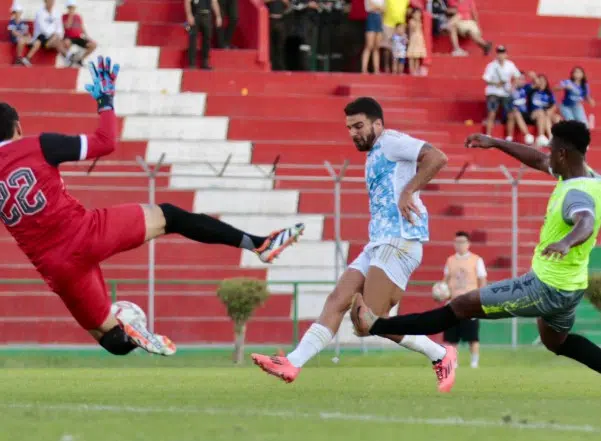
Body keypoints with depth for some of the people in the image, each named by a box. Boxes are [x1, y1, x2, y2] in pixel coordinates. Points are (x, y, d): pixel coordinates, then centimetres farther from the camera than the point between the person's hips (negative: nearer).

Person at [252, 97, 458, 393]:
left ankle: (440, 356, -2)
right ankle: (292, 364, -6)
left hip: (398, 243, -10)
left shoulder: (390, 142, -4)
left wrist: (408, 192, -19)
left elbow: (437, 158, -17)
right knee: (337, 301, 0)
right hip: (378, 246, 10)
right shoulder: (374, 157, 25)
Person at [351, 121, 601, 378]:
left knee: (462, 306, -3)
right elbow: (539, 161, 20)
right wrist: (495, 143, 20)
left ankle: (376, 326, 2)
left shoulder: (578, 195, -27)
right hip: (568, 289, 10)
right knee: (556, 342, 34)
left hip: (547, 289, -10)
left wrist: (565, 242, -72)